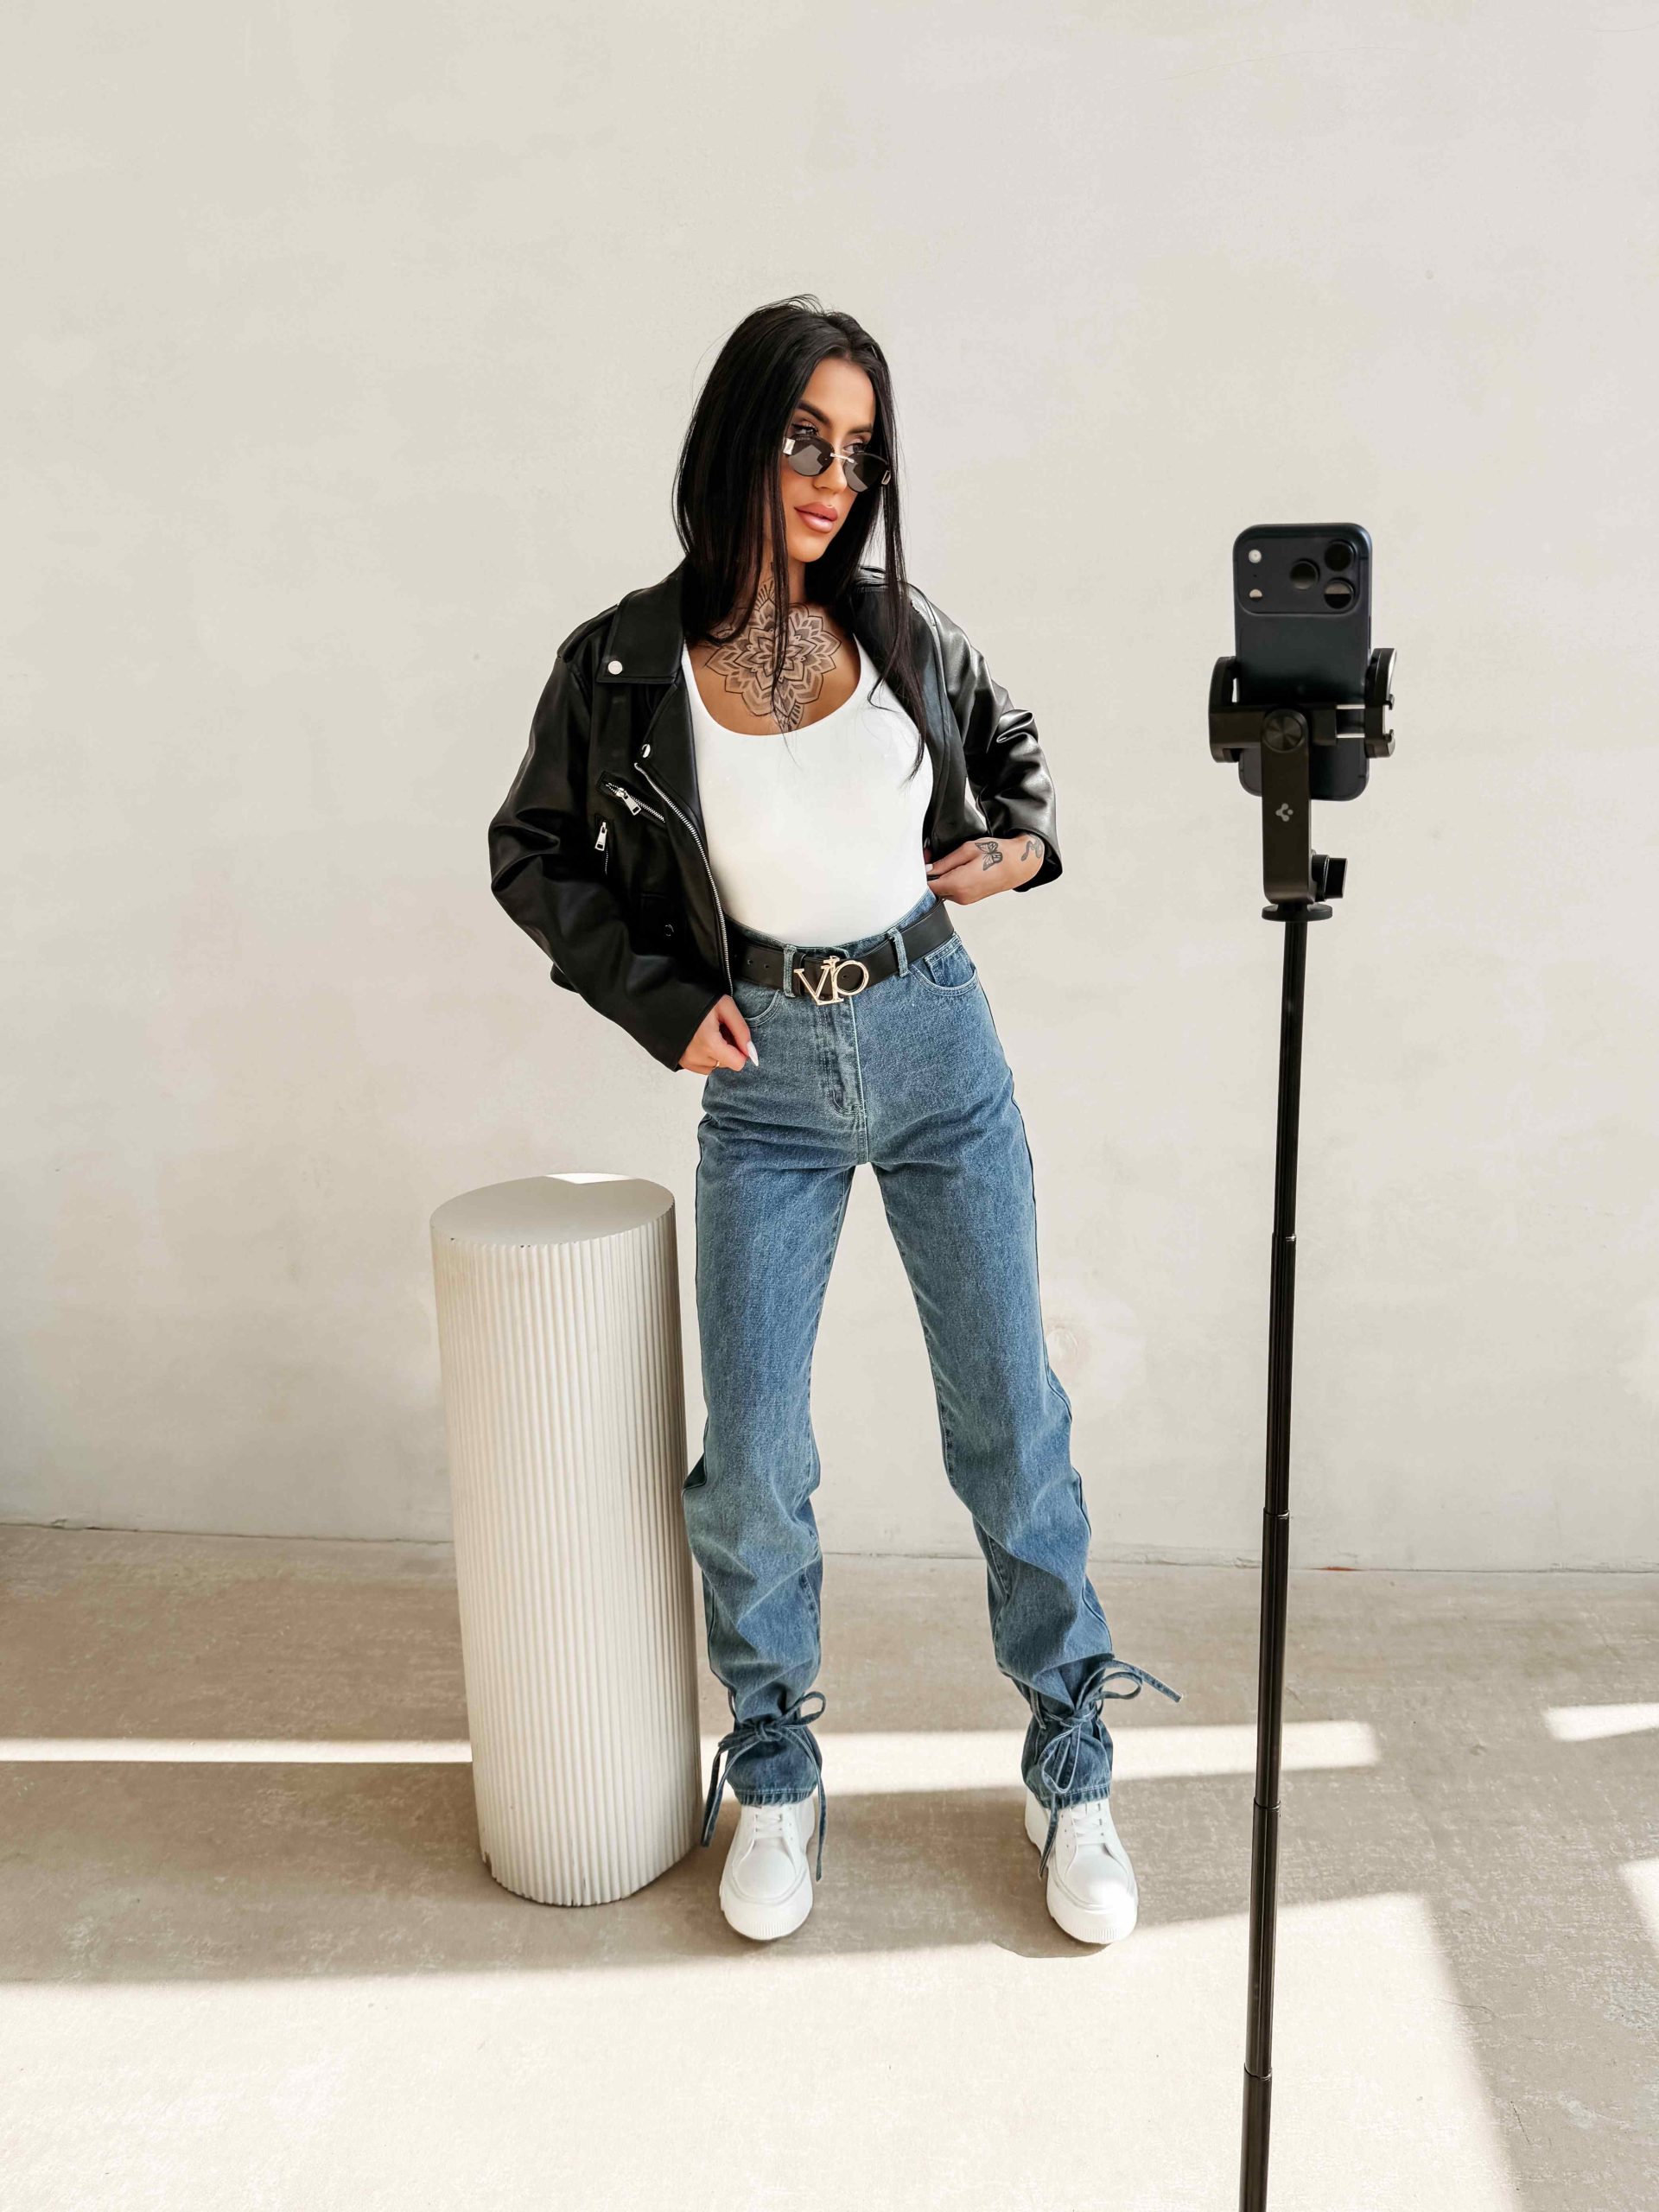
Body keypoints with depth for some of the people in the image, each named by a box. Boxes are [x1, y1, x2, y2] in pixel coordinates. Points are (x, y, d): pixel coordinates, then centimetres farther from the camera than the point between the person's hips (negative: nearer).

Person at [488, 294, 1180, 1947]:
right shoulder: (624, 666, -8)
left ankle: (1070, 1768, 26)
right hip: (766, 1080, -1)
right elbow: (531, 853, 6)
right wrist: (659, 999, -3)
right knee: (751, 1458, 0)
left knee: (1010, 1417, 6)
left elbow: (1011, 743, 19)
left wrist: (1025, 842, -1)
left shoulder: (903, 629, -1)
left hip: (937, 1046, 2)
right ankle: (774, 1778, 26)